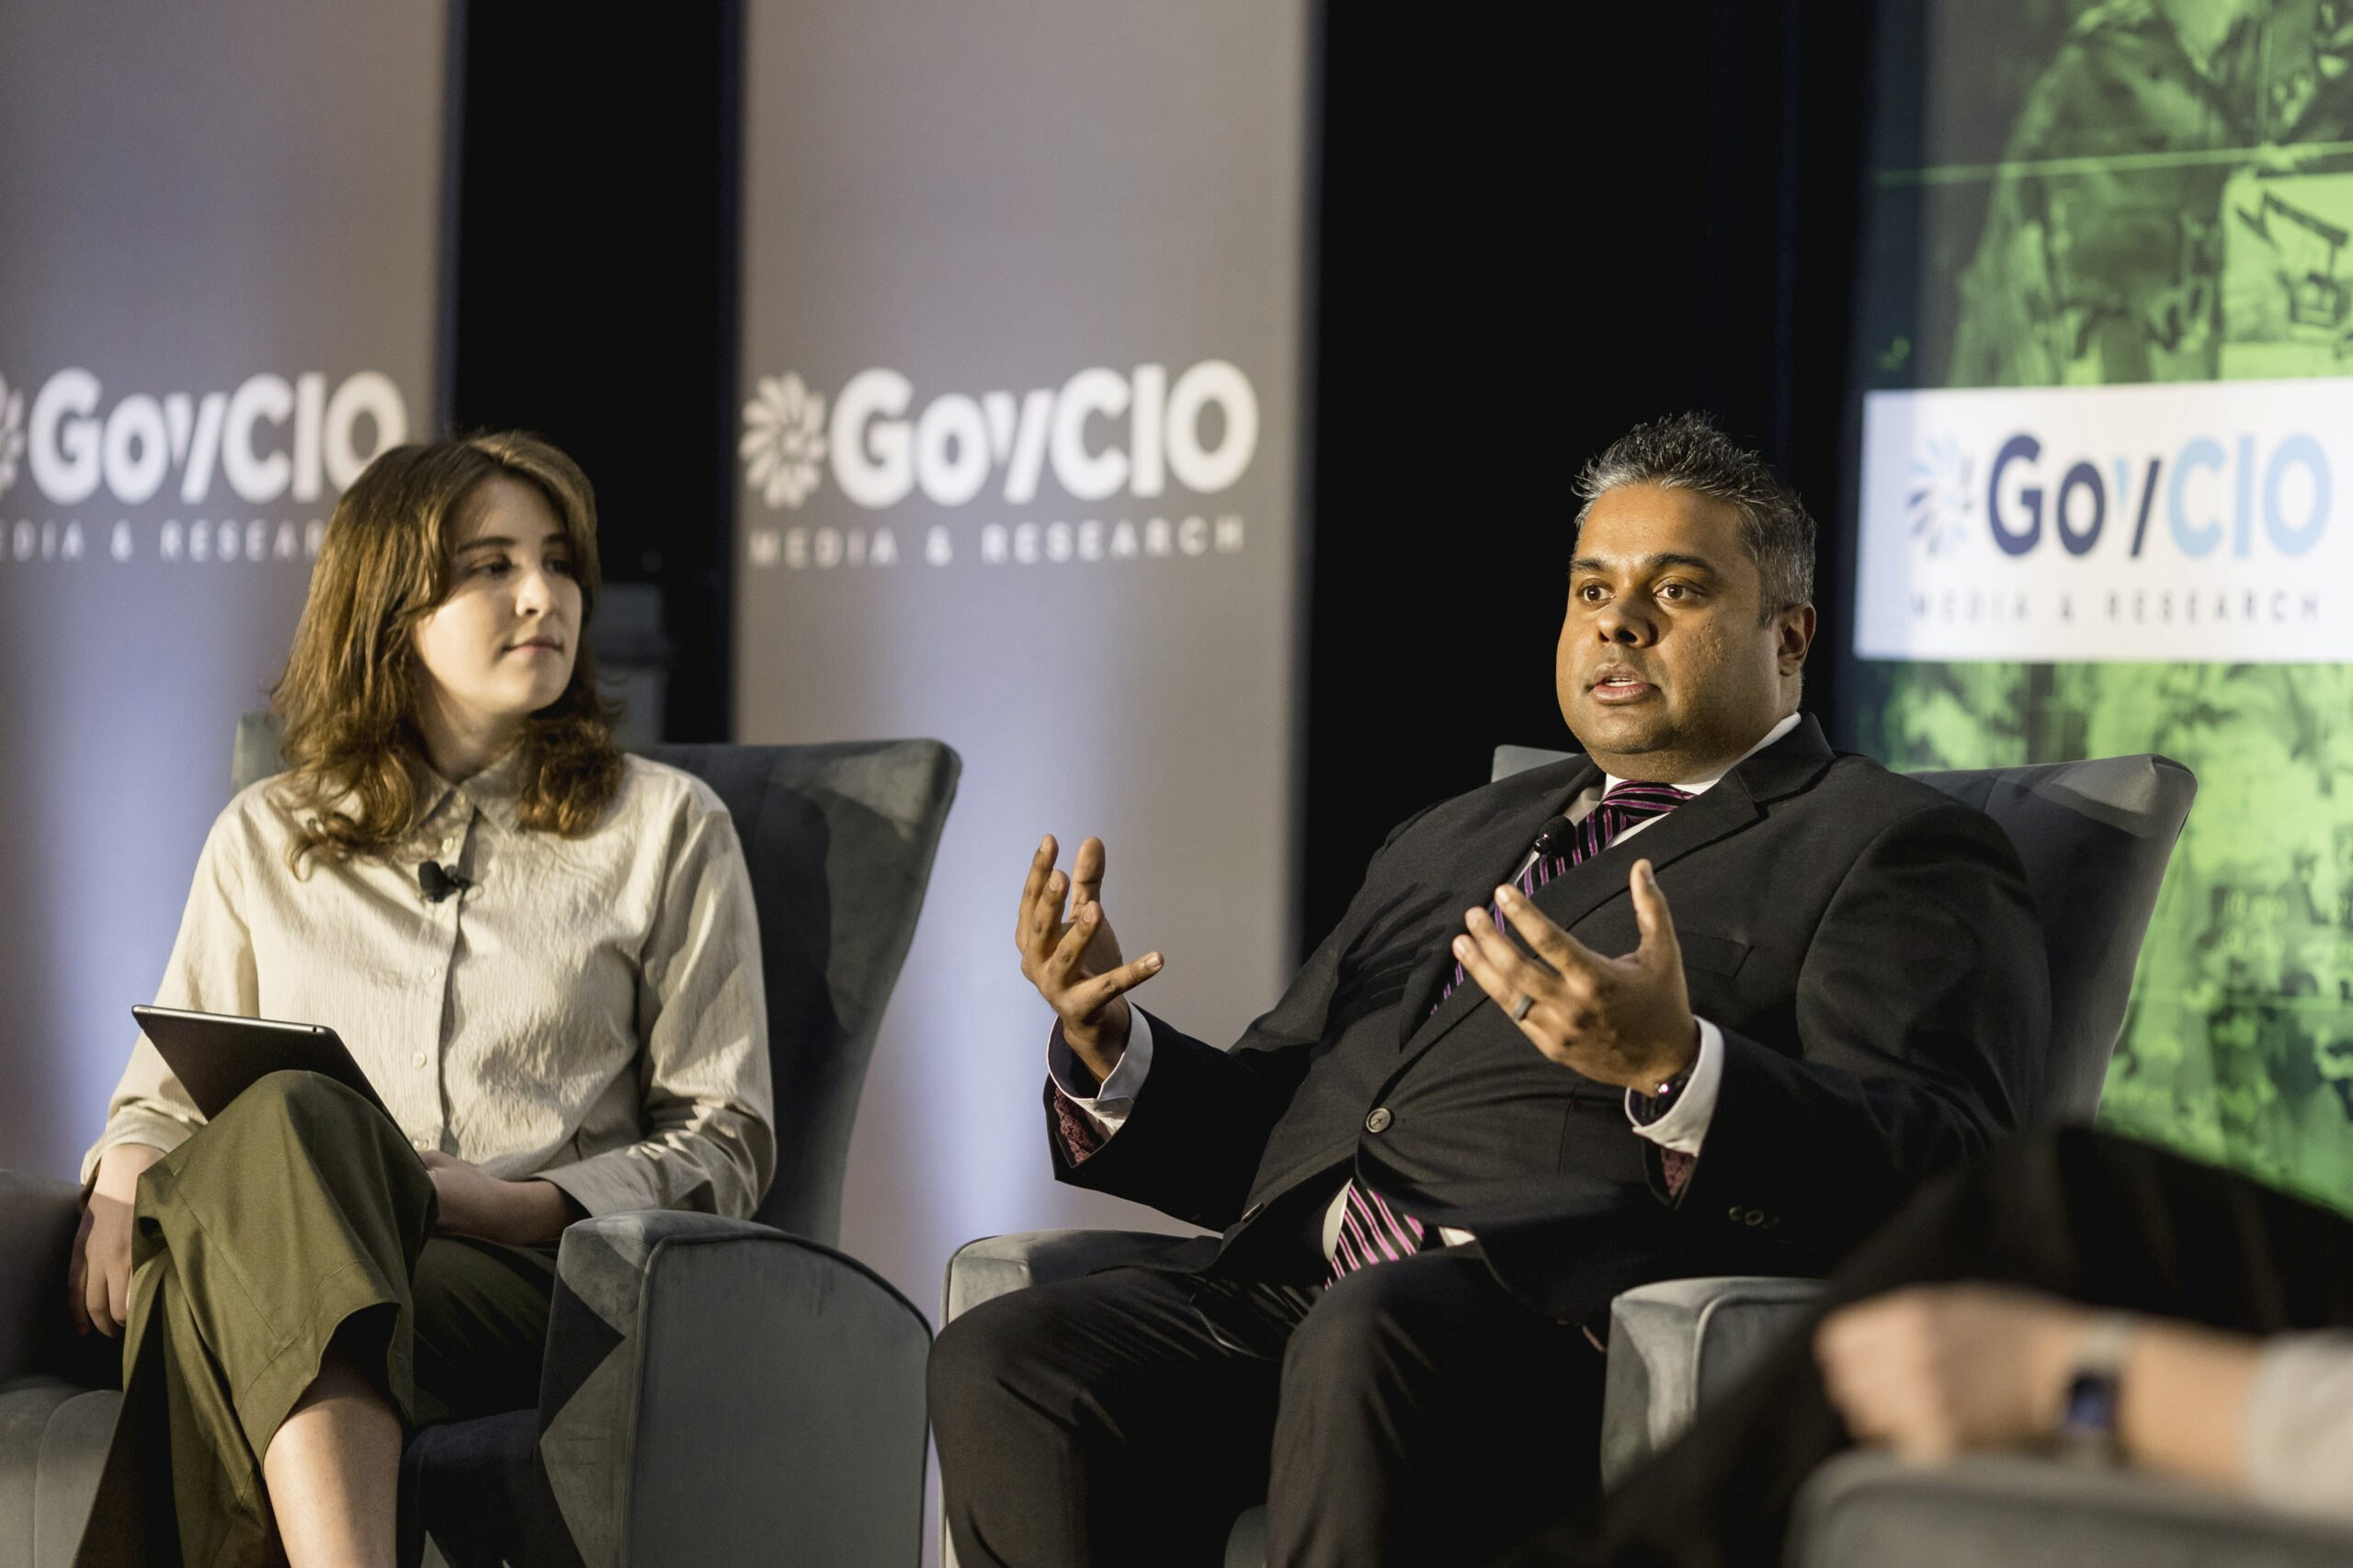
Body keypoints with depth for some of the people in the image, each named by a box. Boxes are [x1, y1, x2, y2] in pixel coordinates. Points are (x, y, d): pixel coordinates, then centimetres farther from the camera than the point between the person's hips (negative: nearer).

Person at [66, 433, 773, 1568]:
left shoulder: (665, 826, 17)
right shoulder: (265, 841, 25)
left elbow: (723, 1144, 12)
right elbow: (165, 1090, 27)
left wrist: (514, 1204, -7)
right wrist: (125, 1171, 0)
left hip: (523, 1280, -2)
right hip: (271, 1250, 2)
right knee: (287, 1117, -39)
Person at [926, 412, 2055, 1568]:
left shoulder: (1898, 855, 10)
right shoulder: (1452, 843, 32)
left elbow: (1940, 1178, -7)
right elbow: (1264, 1132, 31)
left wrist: (1675, 1069, -25)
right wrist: (1109, 1049, 9)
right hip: (1293, 1288, 7)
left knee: (1368, 1342, -39)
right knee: (999, 1365, -22)